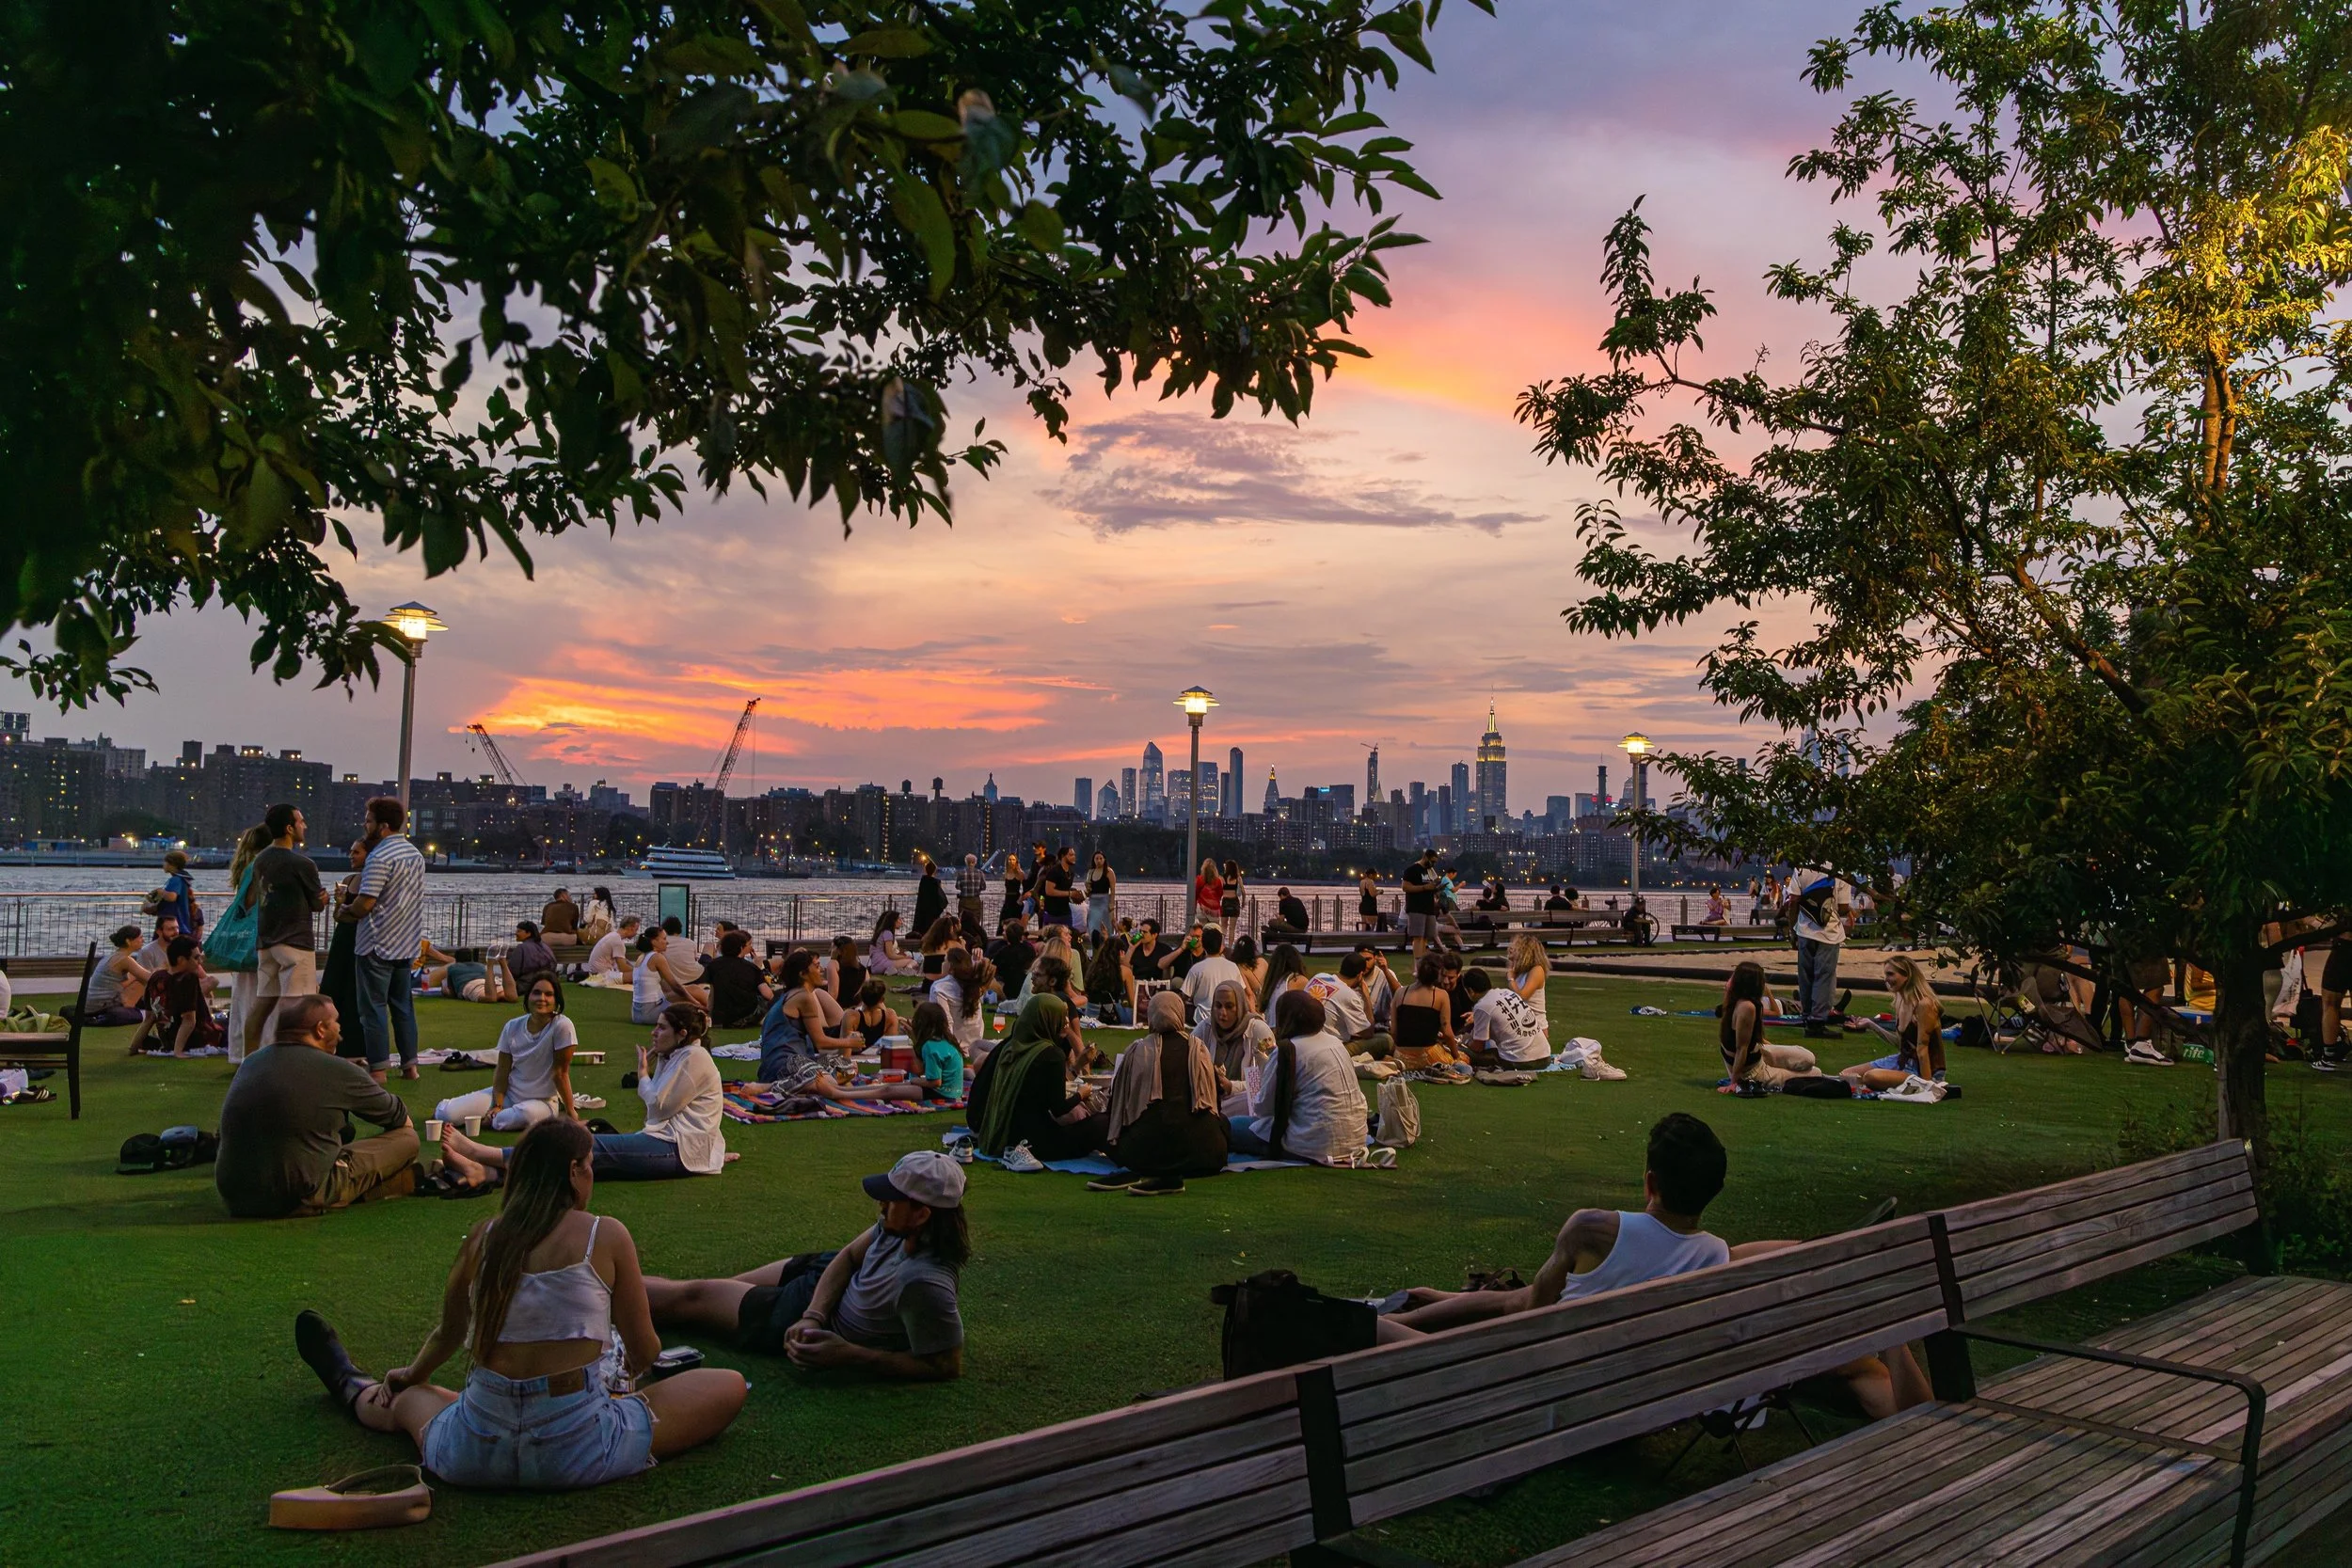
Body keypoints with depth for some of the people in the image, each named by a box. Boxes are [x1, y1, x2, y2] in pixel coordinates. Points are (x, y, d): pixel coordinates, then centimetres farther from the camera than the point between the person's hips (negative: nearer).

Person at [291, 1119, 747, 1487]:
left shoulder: (482, 1237, 5)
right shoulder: (607, 1236, -6)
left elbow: (448, 1334, 22)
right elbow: (644, 1352, 2)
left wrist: (412, 1375, 44)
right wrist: (630, 1370, 27)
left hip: (473, 1455, 5)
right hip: (577, 1451, -5)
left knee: (408, 1399, 36)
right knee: (729, 1386, 6)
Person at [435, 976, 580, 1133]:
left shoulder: (562, 1026, -17)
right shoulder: (513, 1027, -3)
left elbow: (561, 1072, -14)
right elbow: (502, 1071, -1)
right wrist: (497, 1106, -13)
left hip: (542, 1101, -3)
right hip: (509, 1093, 3)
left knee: (526, 1115, -39)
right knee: (447, 1114, -12)